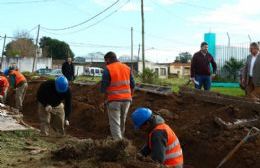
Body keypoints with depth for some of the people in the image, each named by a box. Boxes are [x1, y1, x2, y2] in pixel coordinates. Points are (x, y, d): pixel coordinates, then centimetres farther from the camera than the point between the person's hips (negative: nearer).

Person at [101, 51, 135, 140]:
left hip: (114, 100, -5)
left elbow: (104, 87, -9)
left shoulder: (108, 69, -8)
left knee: (115, 124, 0)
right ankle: (120, 138, 31)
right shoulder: (127, 68, 9)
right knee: (122, 122, 20)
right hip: (126, 99, 5)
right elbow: (132, 85, 9)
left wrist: (106, 97, 6)